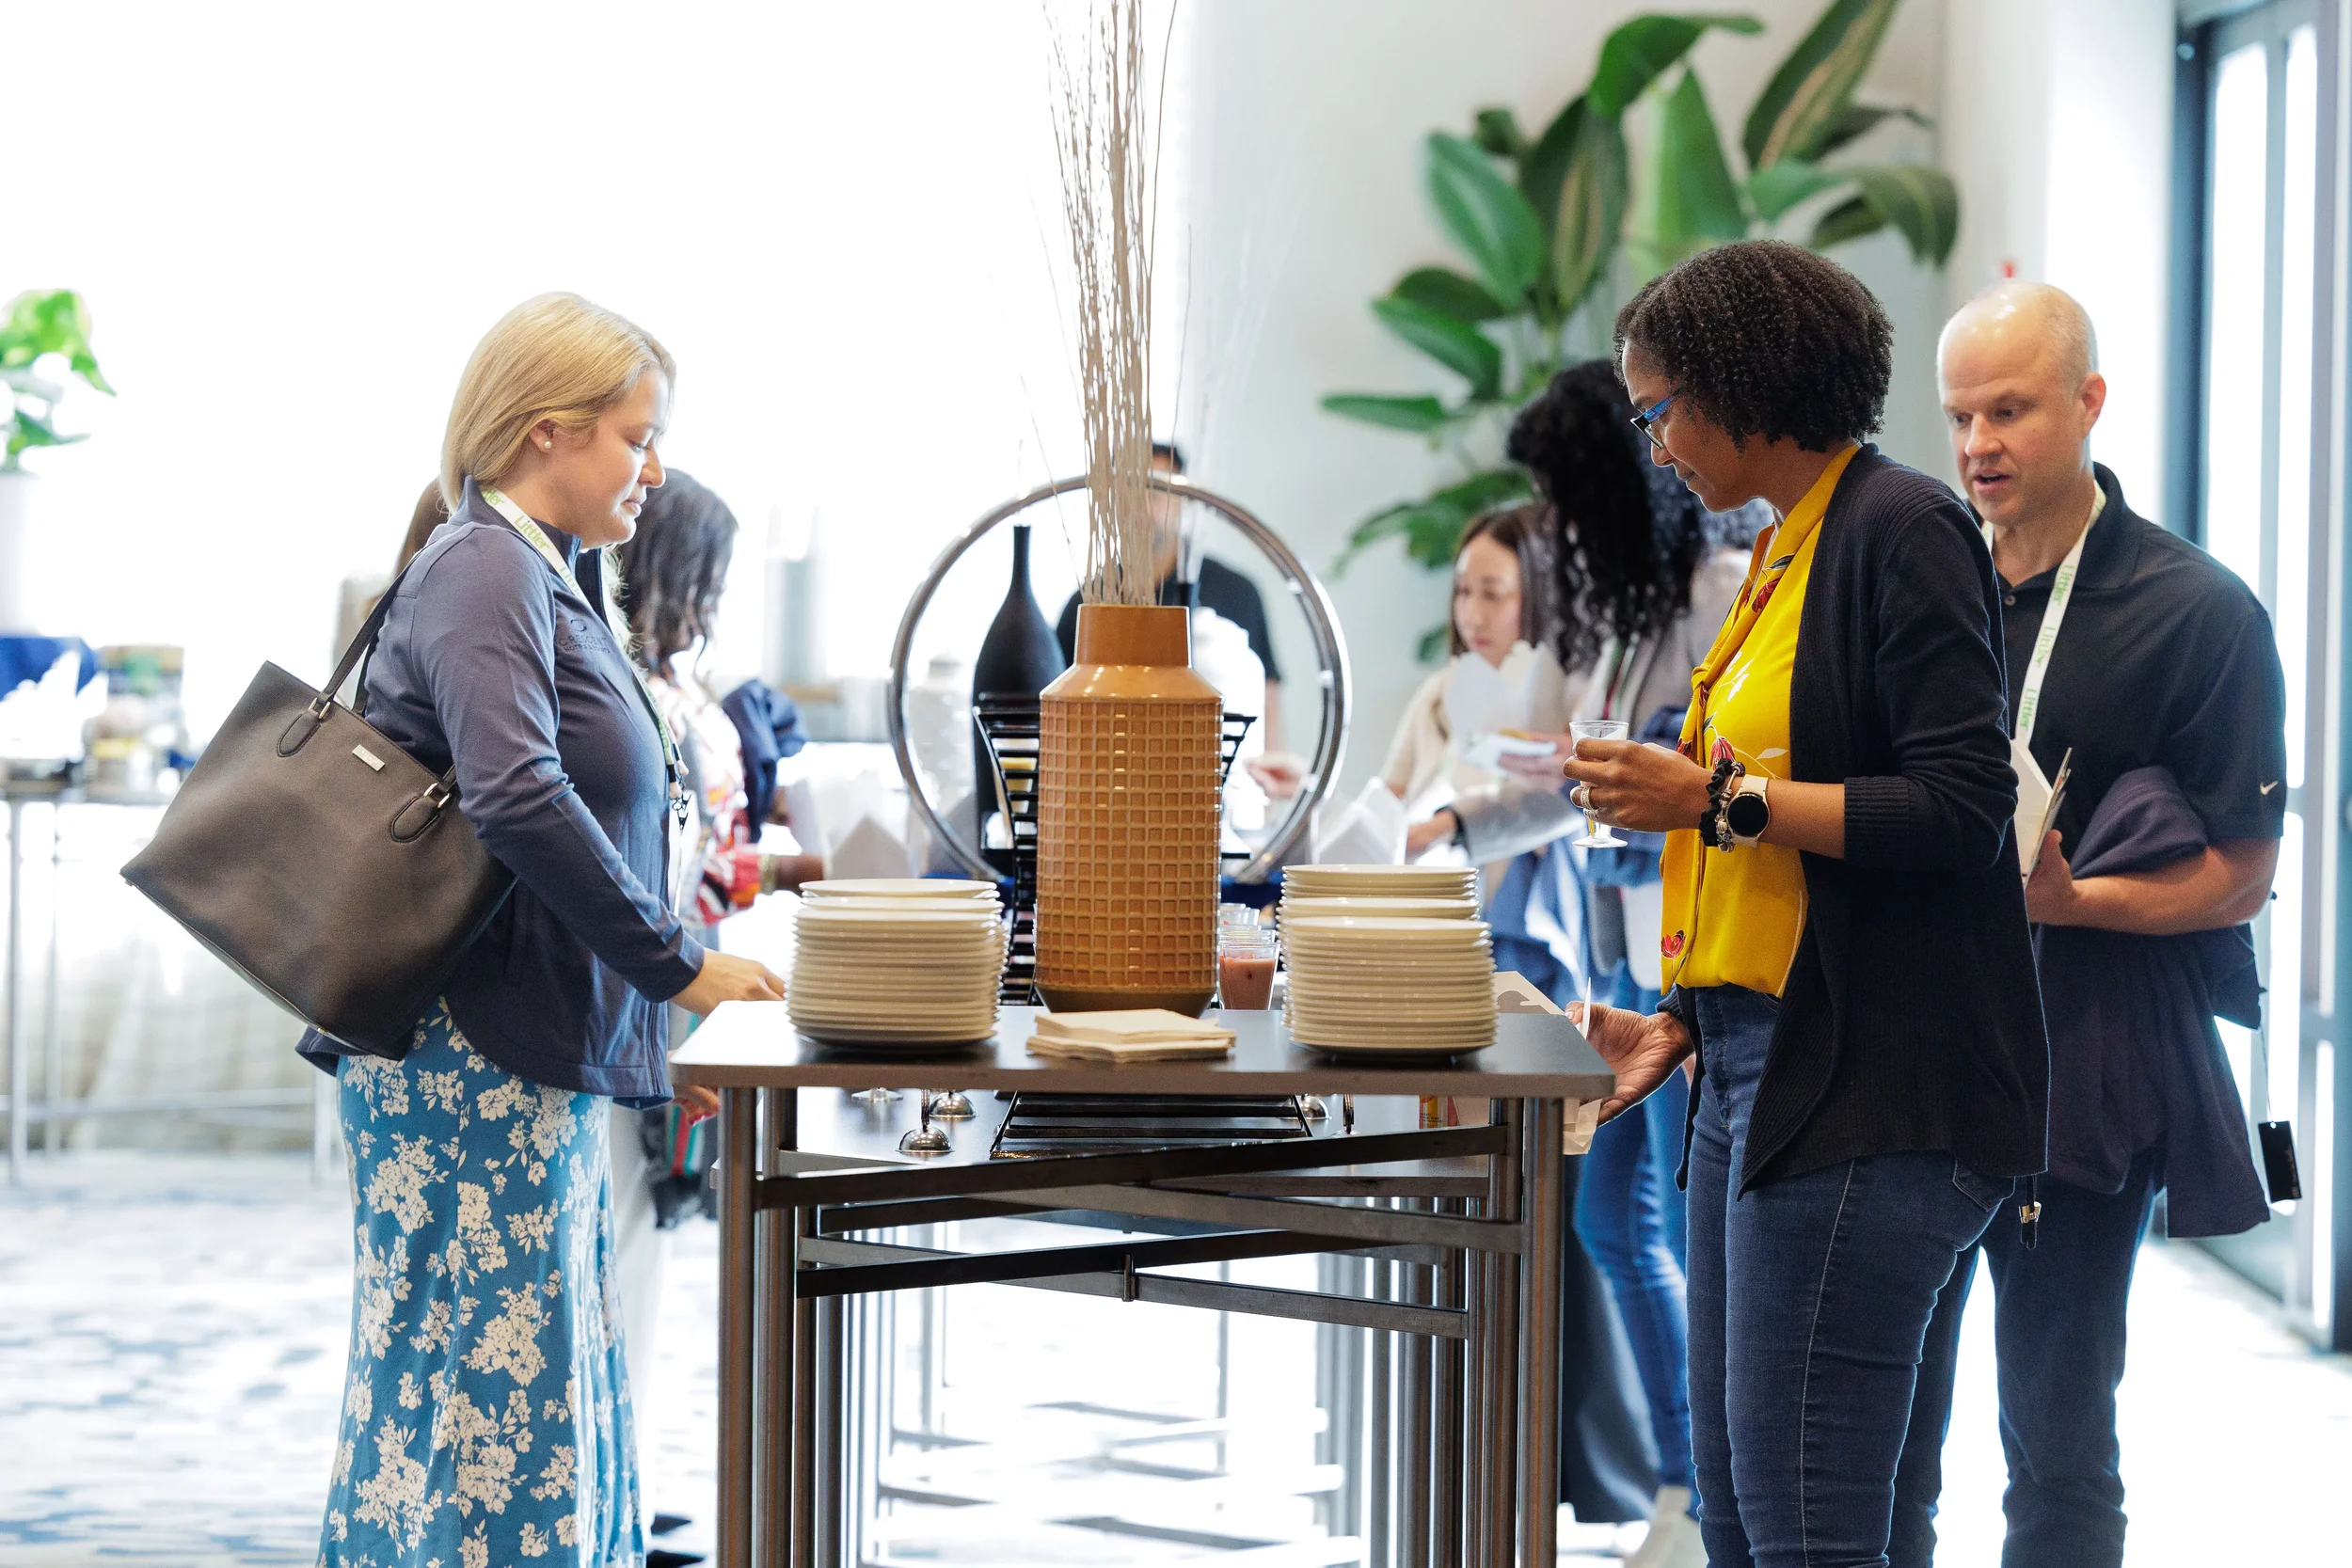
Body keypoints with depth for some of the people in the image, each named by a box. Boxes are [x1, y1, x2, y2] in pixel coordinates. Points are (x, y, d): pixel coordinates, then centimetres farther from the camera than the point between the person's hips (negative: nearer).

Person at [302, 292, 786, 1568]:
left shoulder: (551, 576, 17)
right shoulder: (484, 571, -14)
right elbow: (517, 797, -27)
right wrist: (676, 965, -22)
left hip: (540, 1055, 10)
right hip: (475, 1048, -10)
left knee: (560, 1379, 14)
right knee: (489, 1376, -6)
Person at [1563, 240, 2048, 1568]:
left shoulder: (1903, 529, -9)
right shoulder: (1787, 554, 19)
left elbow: (1964, 809, -17)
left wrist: (1718, 797, -16)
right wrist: (1686, 1025, 16)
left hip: (1867, 1087, -10)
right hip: (1762, 1067, 10)